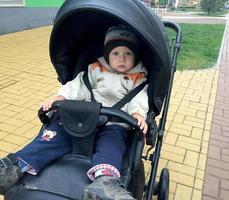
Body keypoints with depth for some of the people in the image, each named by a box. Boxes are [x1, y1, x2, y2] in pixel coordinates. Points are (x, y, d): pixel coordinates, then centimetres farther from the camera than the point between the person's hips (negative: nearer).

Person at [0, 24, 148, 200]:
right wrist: (60, 97, -9)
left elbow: (140, 98, -2)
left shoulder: (139, 79, 13)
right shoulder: (96, 70, 18)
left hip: (114, 124, -2)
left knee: (111, 143, -33)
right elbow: (78, 86, 9)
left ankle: (105, 180, -60)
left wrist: (138, 114, -25)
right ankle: (18, 165, -26)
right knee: (57, 131, -18)